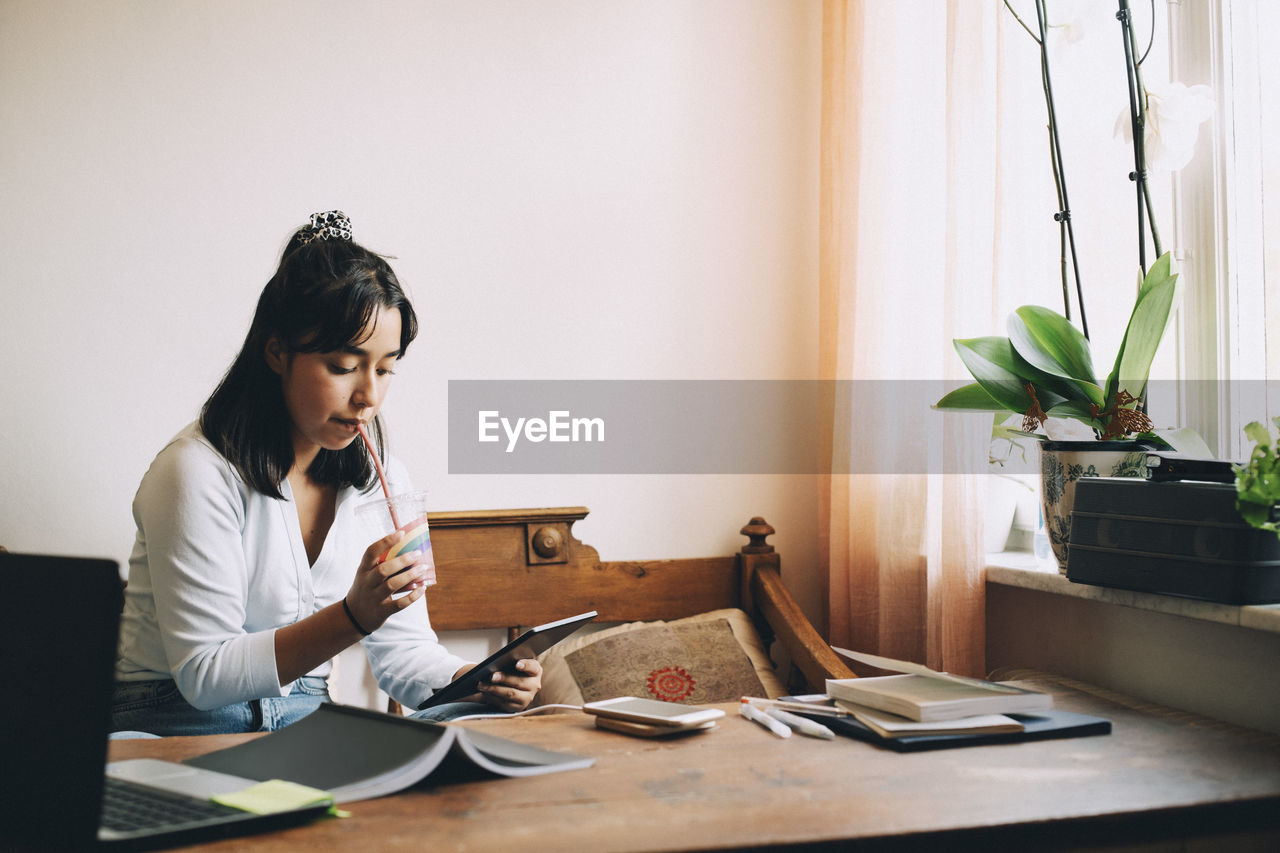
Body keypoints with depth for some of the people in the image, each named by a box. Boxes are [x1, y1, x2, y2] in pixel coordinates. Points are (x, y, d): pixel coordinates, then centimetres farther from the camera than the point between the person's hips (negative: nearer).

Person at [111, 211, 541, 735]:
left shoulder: (382, 483, 2)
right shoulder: (198, 472, -18)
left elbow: (404, 650, 3)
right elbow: (205, 676, -19)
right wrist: (352, 617, -31)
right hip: (179, 725, -5)